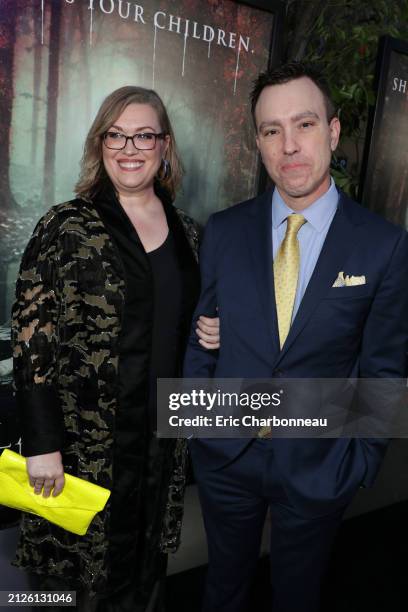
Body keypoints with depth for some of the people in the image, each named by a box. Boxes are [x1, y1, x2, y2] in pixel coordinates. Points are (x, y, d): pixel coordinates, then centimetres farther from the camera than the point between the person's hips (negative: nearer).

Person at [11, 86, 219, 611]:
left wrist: (210, 334, -3)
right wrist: (42, 445, -15)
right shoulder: (66, 227, -10)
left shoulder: (186, 231, 5)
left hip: (163, 435, 5)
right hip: (85, 440, -4)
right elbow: (30, 342, -12)